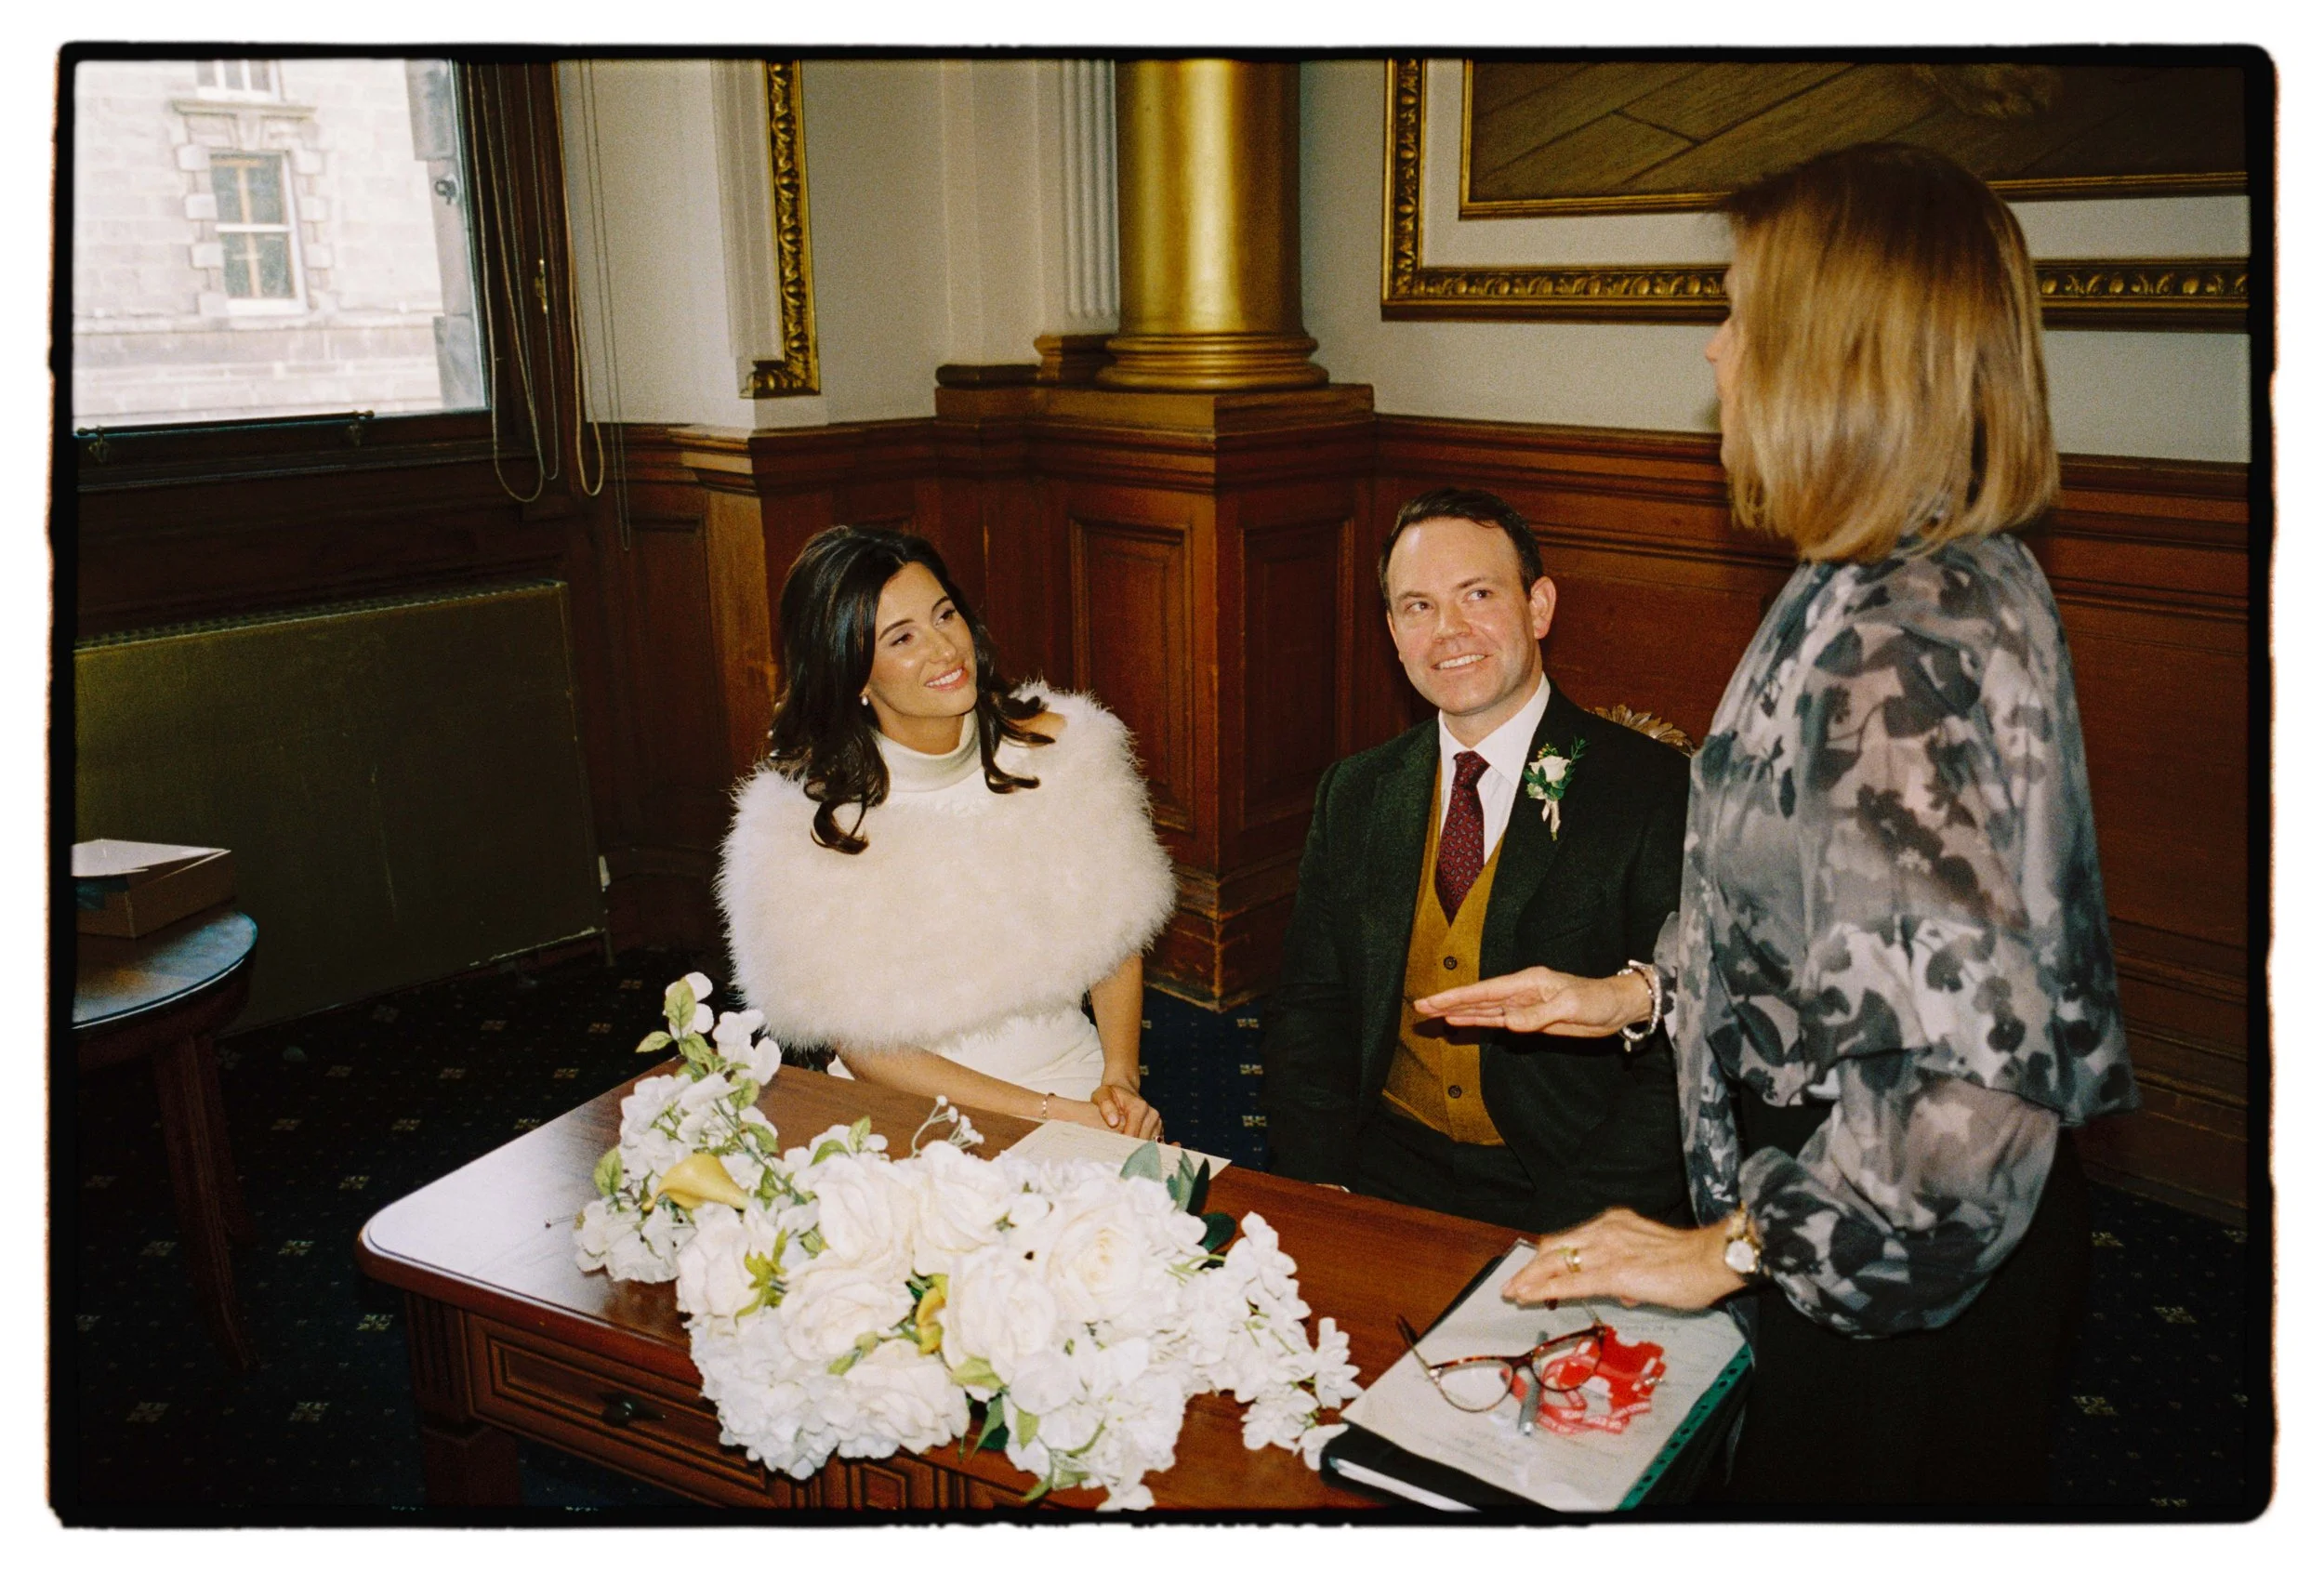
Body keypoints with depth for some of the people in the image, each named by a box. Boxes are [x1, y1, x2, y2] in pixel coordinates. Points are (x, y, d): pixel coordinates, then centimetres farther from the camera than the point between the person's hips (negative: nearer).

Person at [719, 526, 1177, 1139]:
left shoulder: (1056, 747, -2)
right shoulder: (808, 820, -10)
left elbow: (1116, 930, 8)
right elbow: (862, 1043, -9)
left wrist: (1120, 1078, -7)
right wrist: (1044, 1112, -16)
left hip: (1074, 1074, 2)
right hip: (916, 1119, -1)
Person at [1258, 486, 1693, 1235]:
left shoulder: (1657, 796, -7)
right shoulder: (1353, 795, 8)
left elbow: (1683, 1064, -10)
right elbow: (1305, 1011, 10)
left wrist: (1561, 1242, -18)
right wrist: (1323, 1189, -6)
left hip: (1571, 1205, -3)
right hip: (1385, 1169, 3)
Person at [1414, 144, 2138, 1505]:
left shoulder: (1901, 637, -29)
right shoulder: (1961, 577, 2)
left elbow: (1971, 1087, -33)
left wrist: (1731, 1249, -21)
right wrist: (1638, 992, 10)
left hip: (1908, 1276, -9)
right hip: (1902, 1232, 9)